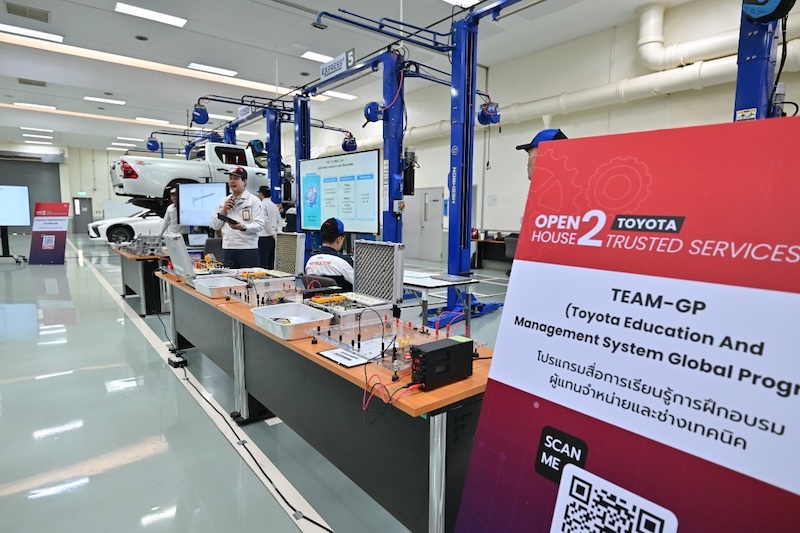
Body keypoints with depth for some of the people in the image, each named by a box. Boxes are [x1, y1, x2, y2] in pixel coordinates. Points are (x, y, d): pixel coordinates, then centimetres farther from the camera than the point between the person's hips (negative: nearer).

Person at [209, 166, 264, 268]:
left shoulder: (253, 200, 1)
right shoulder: (224, 201, 17)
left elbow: (259, 224, -8)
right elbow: (214, 226, 14)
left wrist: (243, 227, -25)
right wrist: (224, 210, 1)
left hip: (248, 248, -4)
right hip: (227, 248, 5)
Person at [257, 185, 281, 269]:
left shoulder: (262, 204, -8)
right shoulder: (274, 205, 13)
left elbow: (265, 221, -16)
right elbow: (279, 220, 12)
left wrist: (272, 233, -11)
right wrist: (276, 232, 9)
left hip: (264, 236, -7)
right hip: (272, 237, 7)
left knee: (263, 262, -5)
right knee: (271, 262, 11)